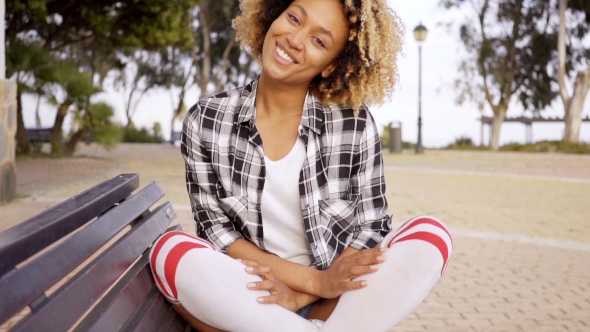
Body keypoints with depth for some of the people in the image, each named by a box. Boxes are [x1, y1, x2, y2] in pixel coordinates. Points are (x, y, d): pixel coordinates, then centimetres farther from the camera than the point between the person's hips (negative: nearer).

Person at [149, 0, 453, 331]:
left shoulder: (355, 125, -7)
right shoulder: (205, 121, -5)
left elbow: (373, 229, -3)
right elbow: (215, 228, -5)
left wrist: (301, 296, -17)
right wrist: (312, 278, -18)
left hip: (335, 302, 0)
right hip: (248, 295, 0)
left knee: (431, 235, -22)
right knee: (170, 251, -27)